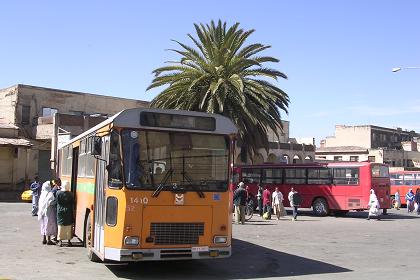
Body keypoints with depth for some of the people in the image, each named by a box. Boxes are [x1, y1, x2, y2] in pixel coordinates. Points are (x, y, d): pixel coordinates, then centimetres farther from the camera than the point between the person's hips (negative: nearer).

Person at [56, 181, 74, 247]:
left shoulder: (58, 193, -10)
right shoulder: (70, 194, -11)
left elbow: (57, 202, -5)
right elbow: (72, 203, -4)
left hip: (60, 211, 1)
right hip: (68, 212, -1)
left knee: (60, 226, 9)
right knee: (69, 226, 9)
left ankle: (60, 240, 10)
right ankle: (69, 241, 14)